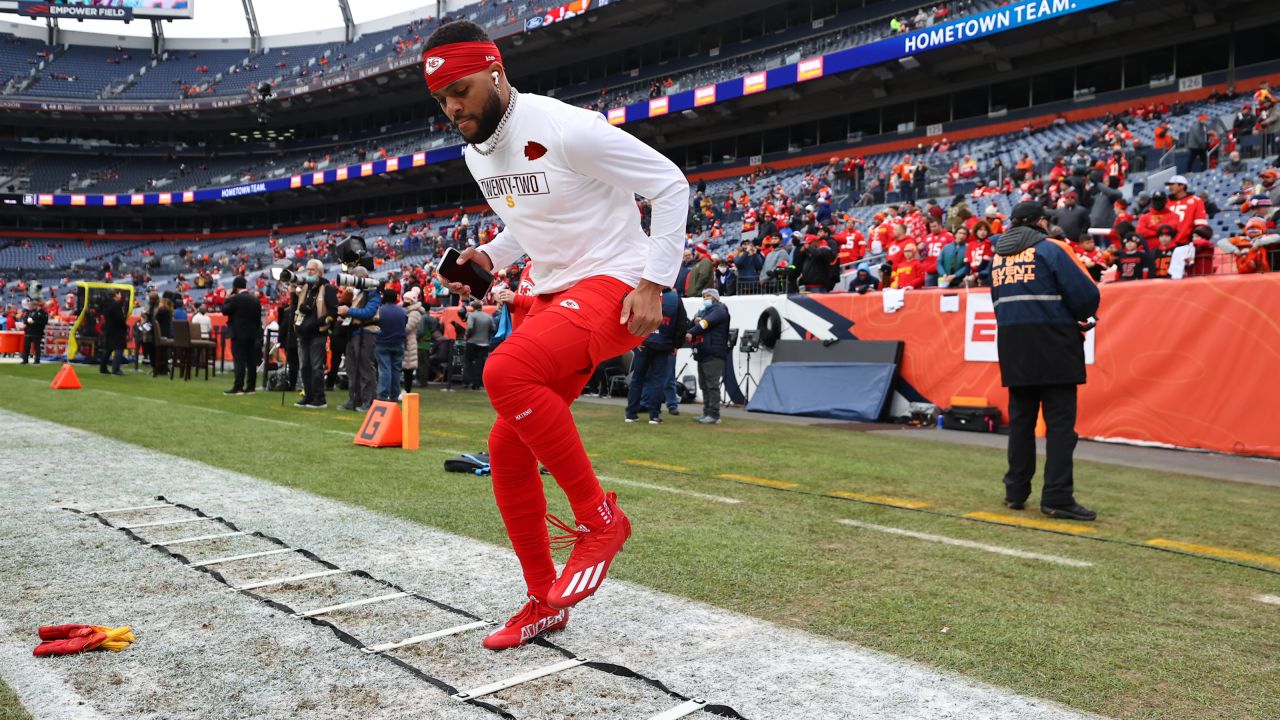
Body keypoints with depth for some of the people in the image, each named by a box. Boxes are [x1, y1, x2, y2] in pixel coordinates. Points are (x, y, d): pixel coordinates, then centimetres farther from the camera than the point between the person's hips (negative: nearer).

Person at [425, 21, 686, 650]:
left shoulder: (566, 128, -17)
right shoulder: (476, 154, 9)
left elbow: (670, 184, -12)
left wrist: (654, 284, -16)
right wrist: (489, 257, 7)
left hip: (613, 287, -9)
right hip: (552, 296, 9)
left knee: (507, 372, -34)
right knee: (506, 448, 4)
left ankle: (600, 517, -15)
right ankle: (544, 603, 19)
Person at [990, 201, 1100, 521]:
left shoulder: (998, 256, 13)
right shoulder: (1051, 249, -5)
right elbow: (1087, 294, -10)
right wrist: (1080, 318, 11)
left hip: (1012, 347, 6)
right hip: (1053, 348, -6)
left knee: (1020, 419, 12)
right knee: (1060, 421, -3)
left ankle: (1016, 492, 16)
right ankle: (1057, 497, -7)